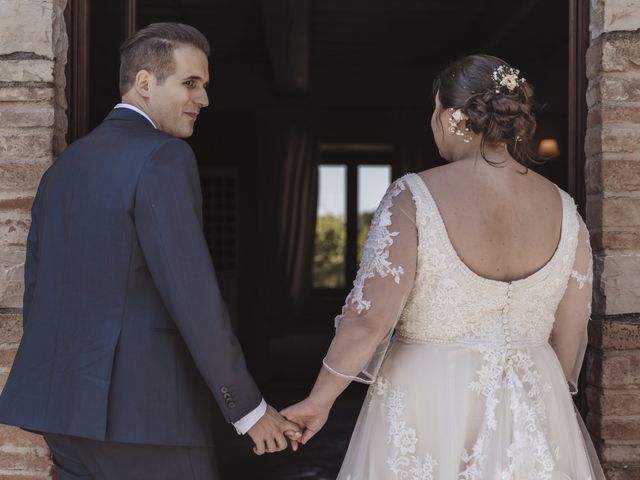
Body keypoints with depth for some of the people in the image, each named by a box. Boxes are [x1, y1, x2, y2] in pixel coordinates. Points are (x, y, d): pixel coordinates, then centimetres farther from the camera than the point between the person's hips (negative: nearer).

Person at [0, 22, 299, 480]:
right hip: (144, 407, -8)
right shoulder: (164, 157, -12)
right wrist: (248, 407, -11)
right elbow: (192, 295, -18)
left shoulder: (64, 165, 13)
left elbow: (39, 291, 15)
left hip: (69, 403, 8)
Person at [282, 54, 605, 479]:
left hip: (429, 402, -3)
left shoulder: (415, 197, -13)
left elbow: (368, 319, -17)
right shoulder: (563, 210, -2)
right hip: (533, 410, 3)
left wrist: (319, 401, -4)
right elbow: (571, 336, 5)